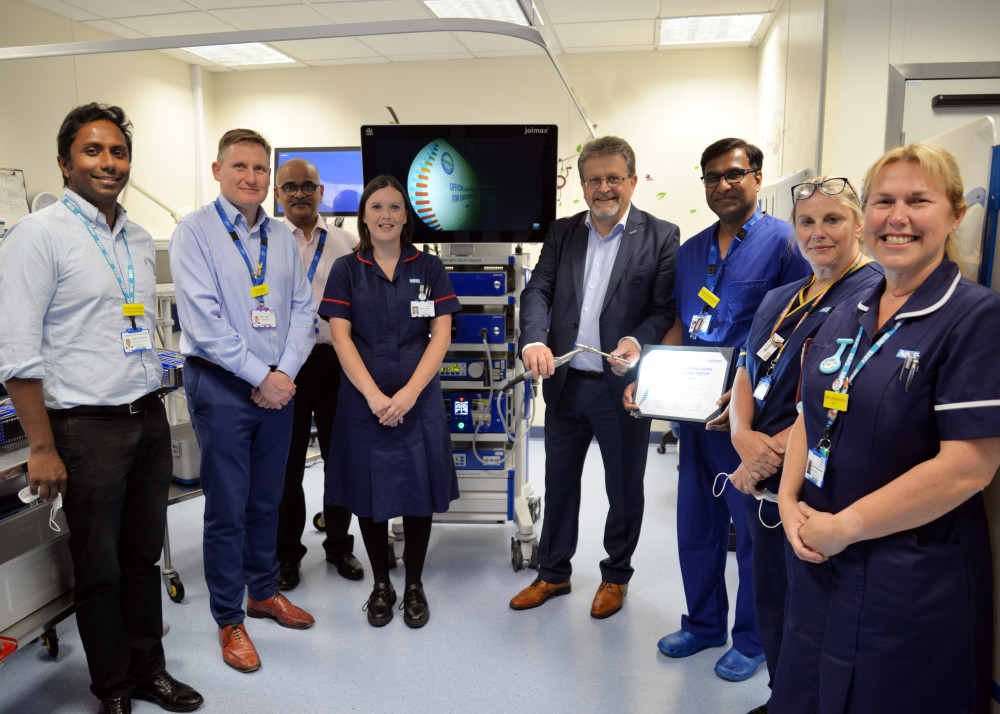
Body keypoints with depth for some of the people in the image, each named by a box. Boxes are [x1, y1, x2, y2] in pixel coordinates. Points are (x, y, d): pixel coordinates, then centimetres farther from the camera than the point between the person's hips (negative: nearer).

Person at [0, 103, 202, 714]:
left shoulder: (139, 239, 12)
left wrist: (152, 402, 15)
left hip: (149, 419, 6)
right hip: (88, 428, -6)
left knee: (144, 557, 17)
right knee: (99, 571, 8)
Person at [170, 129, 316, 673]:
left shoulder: (281, 237, 9)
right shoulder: (194, 232, -7)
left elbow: (302, 308, 6)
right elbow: (202, 321, -15)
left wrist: (285, 372, -8)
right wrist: (259, 377, -15)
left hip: (277, 384, 5)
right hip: (221, 384, -5)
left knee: (267, 500, 16)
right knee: (227, 506, 3)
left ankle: (263, 592, 35)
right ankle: (229, 619, 20)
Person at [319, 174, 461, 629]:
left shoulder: (429, 268, 4)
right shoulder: (347, 269, 4)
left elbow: (440, 335, -2)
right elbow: (340, 336, -4)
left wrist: (409, 393, -14)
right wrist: (373, 395, -15)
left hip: (419, 400, 0)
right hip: (362, 401, 0)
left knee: (418, 492, 7)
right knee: (369, 494, 8)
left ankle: (414, 586, 26)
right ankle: (381, 585, 28)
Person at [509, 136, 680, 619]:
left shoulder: (661, 236, -2)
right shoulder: (561, 232, 8)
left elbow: (666, 308, -7)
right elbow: (538, 290, -1)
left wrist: (637, 341, -27)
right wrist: (534, 341, -20)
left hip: (623, 387, -3)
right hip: (566, 382, 4)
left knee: (624, 488, 12)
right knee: (558, 481, 16)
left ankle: (616, 575, 36)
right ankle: (553, 573, 36)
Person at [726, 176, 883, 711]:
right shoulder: (780, 299, 13)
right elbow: (746, 373, 10)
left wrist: (772, 454, -17)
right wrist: (744, 437, -10)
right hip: (761, 483, 7)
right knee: (769, 605, 19)